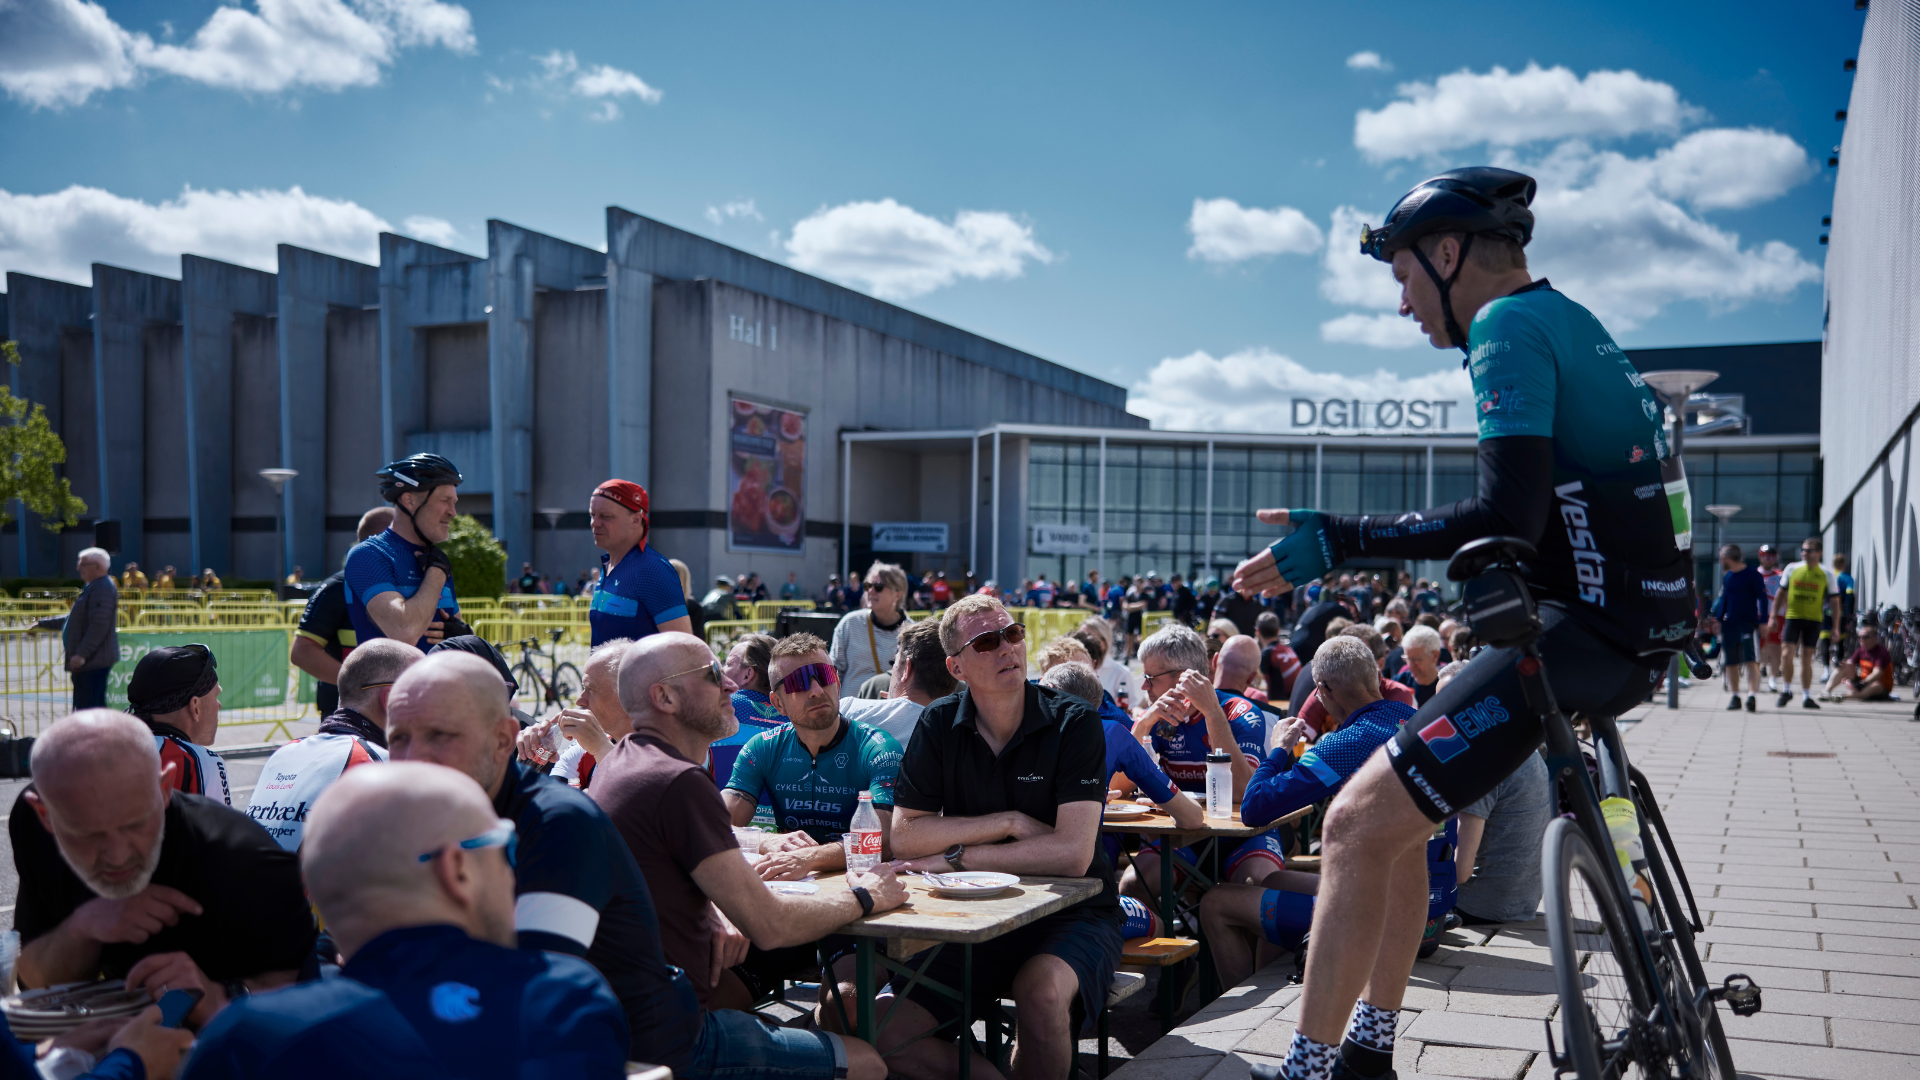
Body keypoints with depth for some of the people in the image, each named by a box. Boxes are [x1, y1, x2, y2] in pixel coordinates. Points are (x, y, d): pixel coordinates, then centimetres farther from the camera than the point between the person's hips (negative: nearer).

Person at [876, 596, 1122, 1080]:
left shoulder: (1074, 723, -10)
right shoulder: (939, 725, 1)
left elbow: (1073, 854, -20)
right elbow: (904, 836, -4)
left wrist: (956, 857, -13)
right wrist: (1010, 823, -13)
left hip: (1070, 913, -3)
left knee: (1041, 990, -36)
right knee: (883, 1032, -14)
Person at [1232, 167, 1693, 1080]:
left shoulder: (1507, 326, -11)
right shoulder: (1571, 321, 19)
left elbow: (1508, 517, -24)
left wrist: (1338, 543, -20)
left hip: (1580, 635, -10)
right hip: (1634, 626, 10)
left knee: (1358, 822, -13)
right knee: (1396, 805, 16)